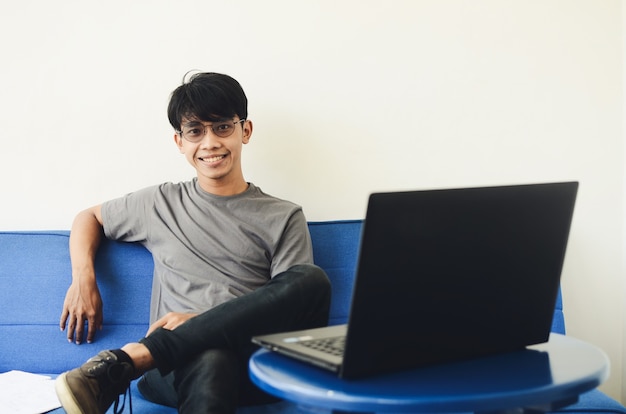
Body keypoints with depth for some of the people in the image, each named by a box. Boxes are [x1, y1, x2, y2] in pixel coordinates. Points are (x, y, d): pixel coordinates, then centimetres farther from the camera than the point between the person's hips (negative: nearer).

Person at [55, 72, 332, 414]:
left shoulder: (284, 218, 13)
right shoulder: (161, 204, 19)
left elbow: (293, 308, 4)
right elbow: (89, 218, 33)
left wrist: (206, 321, -10)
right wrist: (83, 279, 12)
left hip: (256, 371, 3)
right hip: (178, 367, -3)